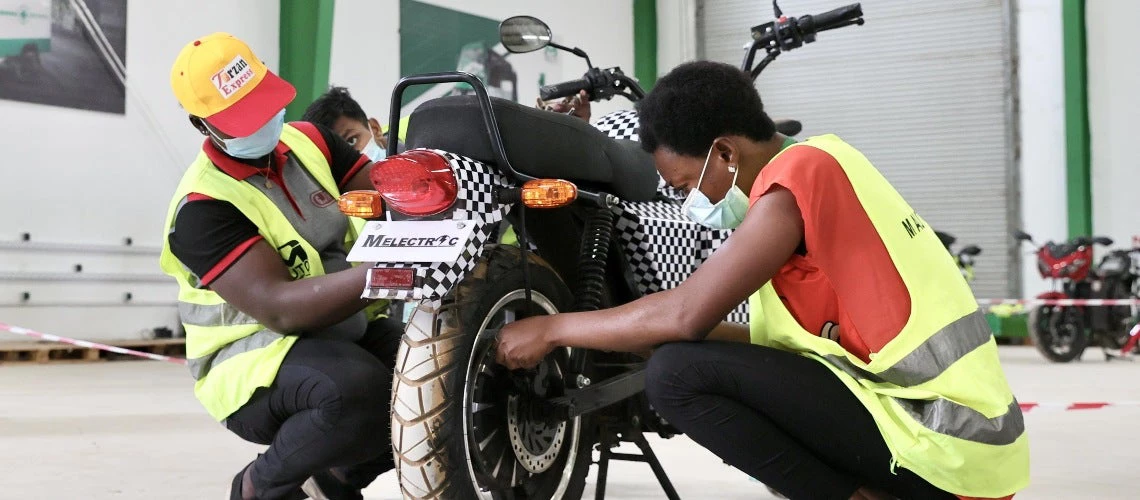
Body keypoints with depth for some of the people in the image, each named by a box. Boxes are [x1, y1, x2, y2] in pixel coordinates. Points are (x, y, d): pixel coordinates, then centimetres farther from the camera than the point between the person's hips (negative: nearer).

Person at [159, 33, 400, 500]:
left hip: (346, 330, 7)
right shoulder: (203, 208, -17)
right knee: (359, 391, -37)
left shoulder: (309, 141, 4)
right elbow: (281, 309, -29)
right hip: (255, 358, -7)